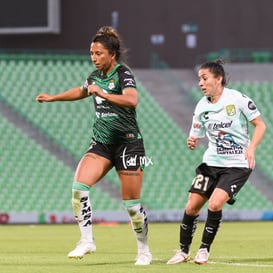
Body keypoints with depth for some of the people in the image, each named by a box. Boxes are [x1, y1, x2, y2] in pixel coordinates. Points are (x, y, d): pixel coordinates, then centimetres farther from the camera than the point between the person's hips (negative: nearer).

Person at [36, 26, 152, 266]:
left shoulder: (123, 73, -14)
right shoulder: (96, 75, 8)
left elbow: (132, 100, -34)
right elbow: (82, 91, 32)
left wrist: (103, 93, -40)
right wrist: (52, 97, 34)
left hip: (128, 144, -6)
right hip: (102, 144, 6)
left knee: (131, 203, -2)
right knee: (79, 186, -15)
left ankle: (144, 250, 18)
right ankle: (86, 241, -7)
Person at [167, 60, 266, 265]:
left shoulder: (237, 99, -12)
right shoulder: (202, 106, 2)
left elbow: (260, 125, -6)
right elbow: (195, 136, 10)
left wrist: (251, 148, -20)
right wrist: (191, 143, -14)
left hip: (237, 165, -5)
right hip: (212, 163, 5)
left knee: (214, 204, -21)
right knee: (191, 207, -2)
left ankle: (204, 249, -3)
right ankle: (184, 251, 17)